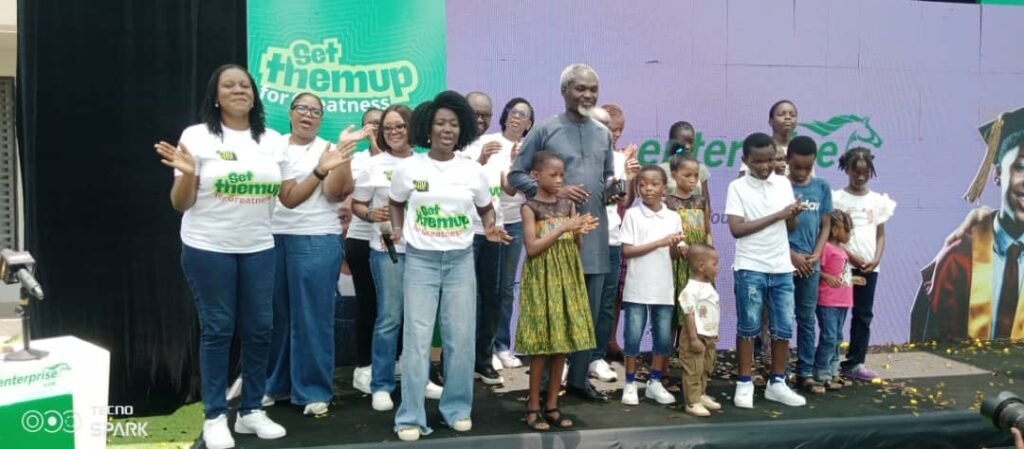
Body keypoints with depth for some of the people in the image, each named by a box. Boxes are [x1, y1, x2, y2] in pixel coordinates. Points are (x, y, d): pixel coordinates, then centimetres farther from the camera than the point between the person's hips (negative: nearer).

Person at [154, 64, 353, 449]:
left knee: (259, 328, 7)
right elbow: (180, 204, -7)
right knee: (217, 330, 1)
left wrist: (320, 172, -2)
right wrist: (187, 173, -26)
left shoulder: (273, 141, 7)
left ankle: (251, 410, 21)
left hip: (258, 249, 4)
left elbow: (289, 199, 9)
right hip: (208, 249, -4)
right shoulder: (197, 136, -5)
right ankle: (215, 417, 13)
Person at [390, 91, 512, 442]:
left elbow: (485, 207, 16)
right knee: (417, 339, -3)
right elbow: (396, 203, 15)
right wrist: (397, 230, -2)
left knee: (461, 339, 6)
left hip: (461, 260, 2)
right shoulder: (409, 168, -2)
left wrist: (490, 228, -3)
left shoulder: (472, 171, 3)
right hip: (420, 260, -2)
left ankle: (458, 408, 21)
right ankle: (410, 417, 4)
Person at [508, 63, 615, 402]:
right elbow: (516, 175, -4)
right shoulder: (545, 130, -3)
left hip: (594, 236, 5)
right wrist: (555, 191, -16)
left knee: (589, 313, 10)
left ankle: (578, 378, 22)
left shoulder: (603, 134, 12)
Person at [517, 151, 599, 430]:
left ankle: (552, 405, 16)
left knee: (563, 343, 6)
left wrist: (580, 233, -13)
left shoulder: (568, 204, 8)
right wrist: (563, 228, -17)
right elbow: (532, 248, -14)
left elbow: (574, 248, 8)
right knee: (541, 345, -3)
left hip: (566, 279, 5)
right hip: (542, 279, -5)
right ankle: (533, 408, 8)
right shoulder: (530, 207, -6)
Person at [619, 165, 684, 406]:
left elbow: (674, 255, 10)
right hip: (637, 288, -3)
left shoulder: (673, 217, 5)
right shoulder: (632, 214, -5)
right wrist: (660, 243, -15)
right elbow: (626, 251, -11)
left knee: (664, 338, 7)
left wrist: (675, 246, -13)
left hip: (663, 288, 3)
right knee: (633, 336, 1)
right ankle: (630, 384, 14)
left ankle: (655, 382, 21)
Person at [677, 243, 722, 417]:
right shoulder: (691, 289, -20)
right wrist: (694, 338, -23)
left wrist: (714, 332, 21)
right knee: (693, 370, -3)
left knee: (706, 369, 18)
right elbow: (689, 315, -21)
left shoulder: (709, 286, 10)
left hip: (709, 338, 9)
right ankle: (692, 402, 2)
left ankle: (701, 395, 31)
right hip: (696, 338, -9)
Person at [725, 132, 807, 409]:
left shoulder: (784, 184, 7)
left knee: (784, 328, 8)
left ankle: (777, 383, 20)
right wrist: (777, 215, -16)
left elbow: (791, 227, 10)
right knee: (748, 327, 3)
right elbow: (736, 229, -15)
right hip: (750, 268, -4)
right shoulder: (737, 187, -6)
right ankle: (745, 384, 13)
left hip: (782, 268, 4)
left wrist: (794, 215, -14)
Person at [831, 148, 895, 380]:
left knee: (863, 315, 6)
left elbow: (881, 234, 9)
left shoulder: (877, 200, 7)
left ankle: (854, 363, 12)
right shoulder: (837, 198, -3)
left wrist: (876, 259, -6)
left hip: (869, 267, 4)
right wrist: (850, 256, -14)